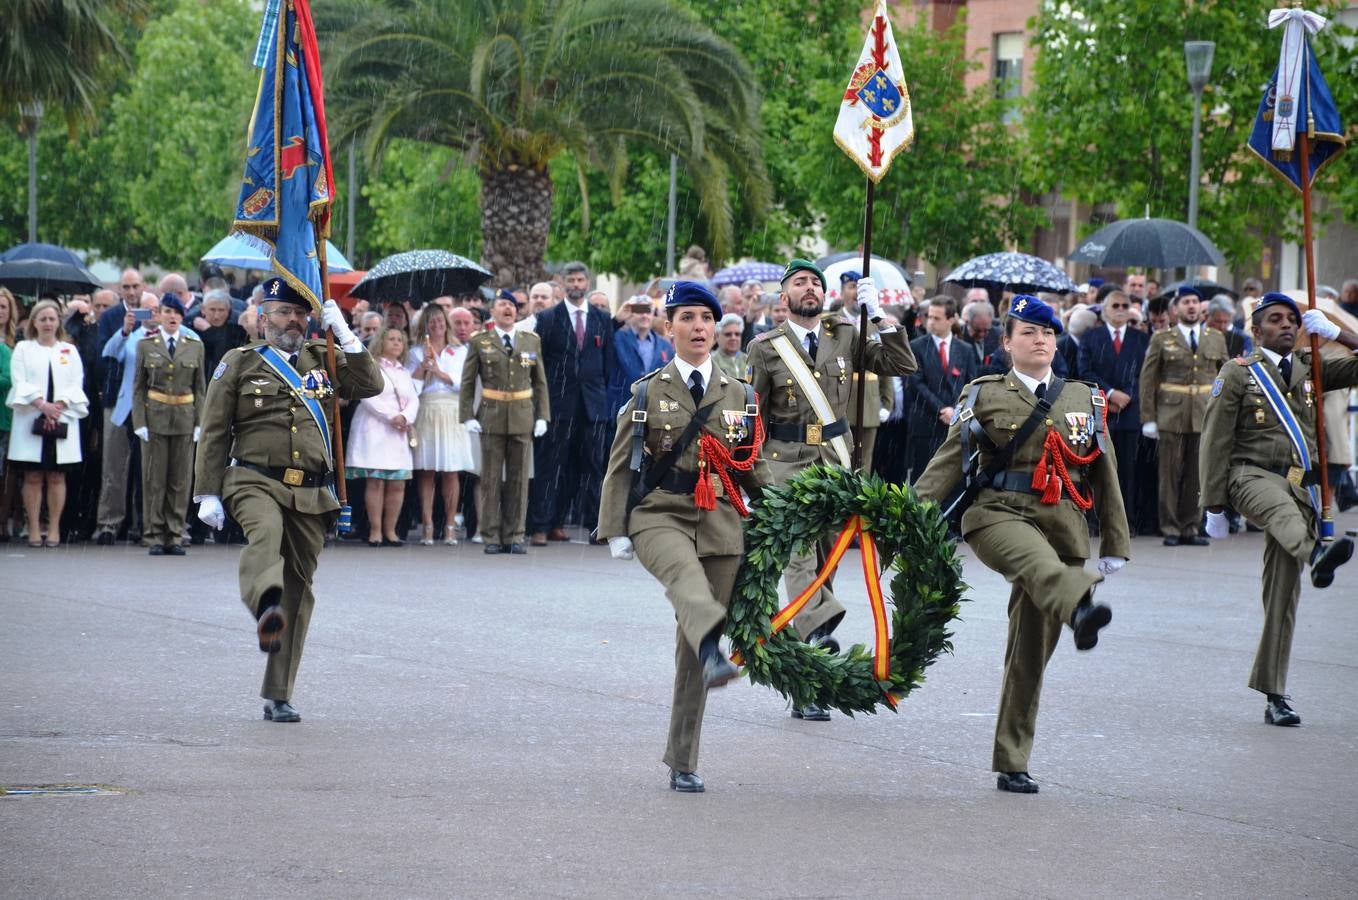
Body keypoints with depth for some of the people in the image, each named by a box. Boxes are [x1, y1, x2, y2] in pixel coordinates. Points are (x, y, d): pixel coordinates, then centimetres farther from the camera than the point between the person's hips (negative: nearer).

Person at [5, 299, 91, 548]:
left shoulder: (69, 351, 14)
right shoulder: (23, 349, 10)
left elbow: (76, 385, 5)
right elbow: (19, 382, -1)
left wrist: (58, 406, -11)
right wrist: (42, 405, -15)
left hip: (62, 421, 1)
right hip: (30, 421, -1)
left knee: (56, 476, 1)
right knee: (33, 477, -2)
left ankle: (54, 529, 4)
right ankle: (34, 529, 0)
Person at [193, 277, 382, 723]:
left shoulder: (322, 359, 17)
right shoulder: (239, 363, 8)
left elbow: (370, 385, 3)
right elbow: (214, 434, 6)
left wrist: (344, 334, -1)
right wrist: (208, 495, -1)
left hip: (311, 493, 3)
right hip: (257, 482, -3)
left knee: (299, 589, 3)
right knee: (265, 533, -37)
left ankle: (278, 696, 9)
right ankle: (267, 609, -65)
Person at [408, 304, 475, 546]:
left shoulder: (459, 351, 13)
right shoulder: (417, 352, 13)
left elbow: (462, 383, 3)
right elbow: (412, 387, 4)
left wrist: (439, 372, -8)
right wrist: (424, 365, -8)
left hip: (452, 414, 0)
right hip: (426, 413, 0)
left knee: (451, 471, -4)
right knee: (426, 471, -3)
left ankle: (450, 526, -2)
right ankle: (427, 526, -2)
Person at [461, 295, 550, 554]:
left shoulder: (532, 341, 10)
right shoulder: (480, 342, 5)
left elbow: (540, 382, 11)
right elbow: (467, 382, 4)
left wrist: (542, 416, 2)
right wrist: (468, 416, -5)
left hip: (522, 417, 2)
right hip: (491, 418, -2)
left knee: (518, 479, 2)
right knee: (492, 479, 0)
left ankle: (514, 536, 8)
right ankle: (491, 537, 5)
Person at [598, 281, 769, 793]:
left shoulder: (740, 396, 13)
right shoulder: (648, 394, 6)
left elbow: (755, 472, 18)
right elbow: (620, 466, 5)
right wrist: (616, 532, -2)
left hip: (721, 524, 3)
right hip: (659, 517, -2)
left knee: (691, 646, 2)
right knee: (687, 577, -38)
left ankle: (682, 763, 9)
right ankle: (714, 652, -67)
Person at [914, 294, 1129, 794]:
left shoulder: (1084, 399, 16)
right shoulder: (985, 396, 8)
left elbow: (1105, 477, 18)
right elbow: (949, 462, 2)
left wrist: (1115, 545, 15)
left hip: (1062, 526, 3)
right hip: (1000, 514, -3)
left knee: (1032, 650, 2)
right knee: (1037, 559, -41)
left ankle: (1012, 765, 9)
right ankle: (1081, 608, -75)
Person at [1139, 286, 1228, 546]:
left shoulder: (1216, 339, 12)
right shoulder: (1162, 339, 5)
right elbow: (1147, 379, 3)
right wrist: (1148, 418, -3)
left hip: (1205, 416, 2)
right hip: (1171, 416, -2)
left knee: (1196, 475, 3)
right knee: (1170, 473, -1)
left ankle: (1189, 528, 11)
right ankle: (1170, 529, 6)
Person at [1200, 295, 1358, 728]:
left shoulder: (1310, 368, 16)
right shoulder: (1237, 373, 4)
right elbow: (1216, 442, 2)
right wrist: (1215, 506, -2)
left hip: (1299, 484, 4)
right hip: (1253, 475, -4)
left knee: (1284, 592, 1)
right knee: (1284, 510, -41)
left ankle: (1274, 695, 5)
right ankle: (1318, 555, -75)